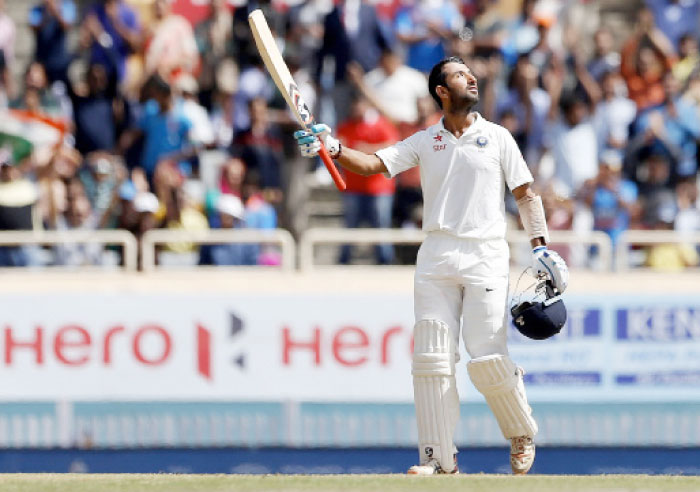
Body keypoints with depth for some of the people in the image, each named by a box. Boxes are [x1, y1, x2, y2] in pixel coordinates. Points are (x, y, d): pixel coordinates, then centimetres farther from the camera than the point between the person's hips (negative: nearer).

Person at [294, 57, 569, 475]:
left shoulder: (497, 138, 9)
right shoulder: (424, 143, 11)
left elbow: (526, 194, 9)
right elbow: (373, 164, 0)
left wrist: (541, 246, -2)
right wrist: (333, 148, -18)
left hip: (485, 256, -2)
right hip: (437, 257, 2)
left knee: (488, 359, -11)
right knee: (432, 359, -5)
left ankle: (522, 432, 14)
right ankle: (439, 457, 0)